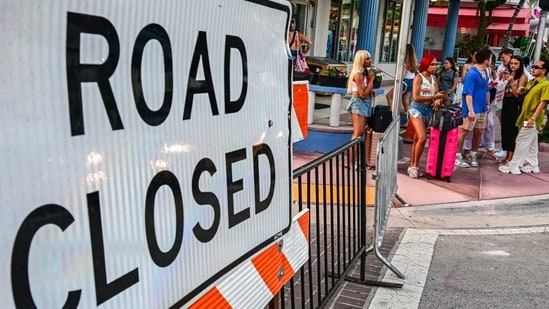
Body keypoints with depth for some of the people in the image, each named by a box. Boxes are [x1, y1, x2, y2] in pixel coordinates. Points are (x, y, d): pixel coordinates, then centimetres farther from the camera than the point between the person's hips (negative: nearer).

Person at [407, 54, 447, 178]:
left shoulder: (434, 78, 10)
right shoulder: (419, 77, -9)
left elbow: (437, 93, 8)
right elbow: (416, 97, -16)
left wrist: (438, 99, -15)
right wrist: (434, 96, -18)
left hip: (429, 110, 6)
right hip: (417, 109, -6)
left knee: (417, 138, 9)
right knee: (422, 137, -16)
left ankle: (412, 166, 15)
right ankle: (415, 166, -3)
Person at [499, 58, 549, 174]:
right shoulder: (531, 82, 14)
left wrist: (533, 118, -24)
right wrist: (522, 89, 2)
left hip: (532, 118, -9)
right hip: (525, 117, 9)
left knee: (521, 142, -7)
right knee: (531, 143, 14)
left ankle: (514, 166, -3)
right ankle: (532, 165, 23)